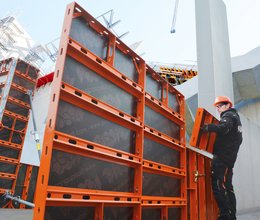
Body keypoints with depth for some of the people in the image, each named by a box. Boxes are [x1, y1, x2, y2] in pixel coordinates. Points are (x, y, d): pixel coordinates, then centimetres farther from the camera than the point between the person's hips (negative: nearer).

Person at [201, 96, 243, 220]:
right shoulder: (236, 117, 26)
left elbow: (224, 128, -27)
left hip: (222, 156, -10)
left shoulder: (228, 115, -4)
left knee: (218, 185, -13)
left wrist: (206, 127, -27)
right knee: (227, 186, 12)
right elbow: (238, 139, 29)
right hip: (230, 157, 10)